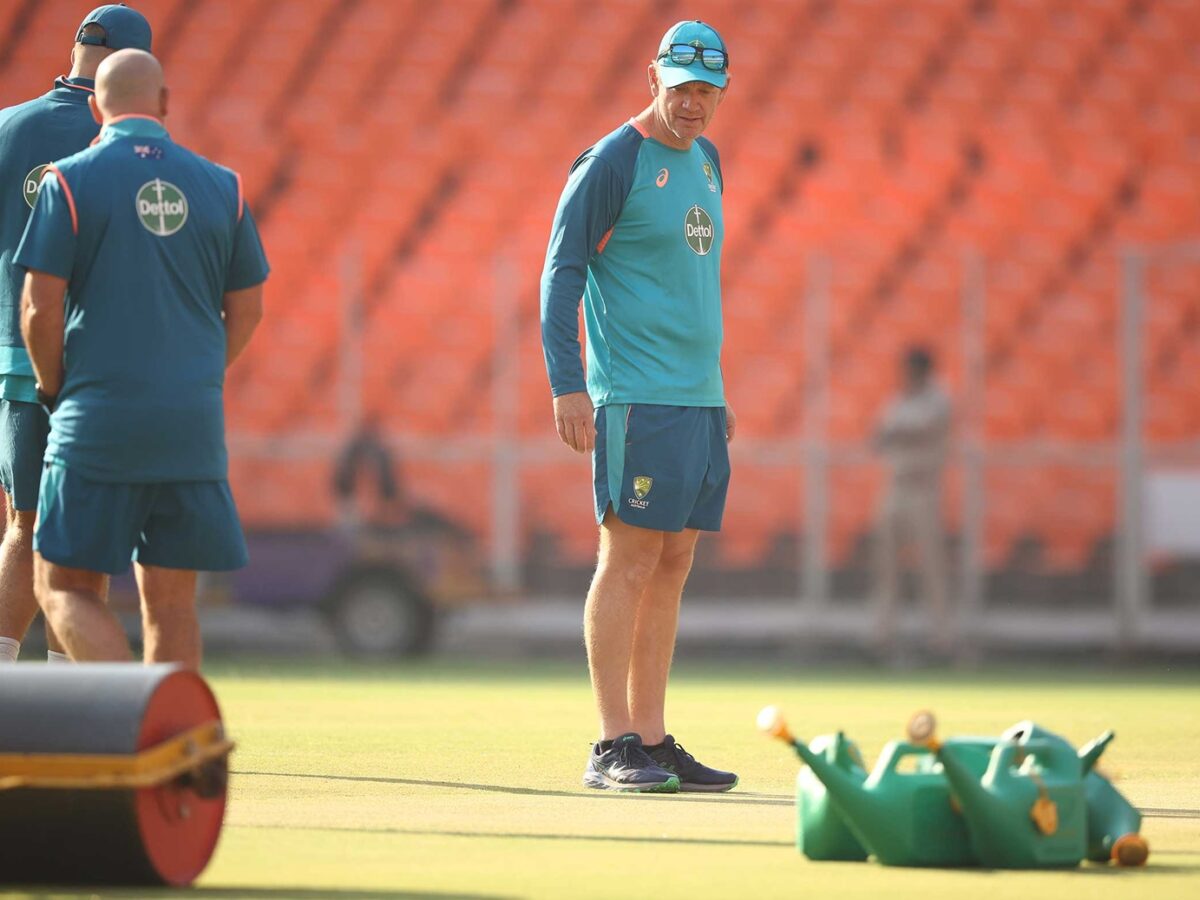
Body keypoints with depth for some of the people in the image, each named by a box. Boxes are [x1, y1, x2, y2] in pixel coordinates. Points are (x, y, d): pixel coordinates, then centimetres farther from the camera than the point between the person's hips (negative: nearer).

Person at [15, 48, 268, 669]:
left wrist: (54, 389, 10)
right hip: (193, 425, 3)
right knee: (171, 603, 8)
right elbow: (246, 311, 12)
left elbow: (40, 310, -6)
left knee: (65, 589, 3)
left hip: (98, 428, -3)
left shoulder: (69, 181, -3)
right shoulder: (221, 187, 7)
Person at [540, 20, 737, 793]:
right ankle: (614, 747, -7)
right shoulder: (612, 164, -7)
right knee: (629, 562, -8)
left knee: (673, 567, 7)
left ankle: (653, 741, 9)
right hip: (637, 399, -8)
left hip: (698, 399, 8)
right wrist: (568, 385, -18)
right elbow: (562, 274, -10)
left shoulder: (705, 159, 17)